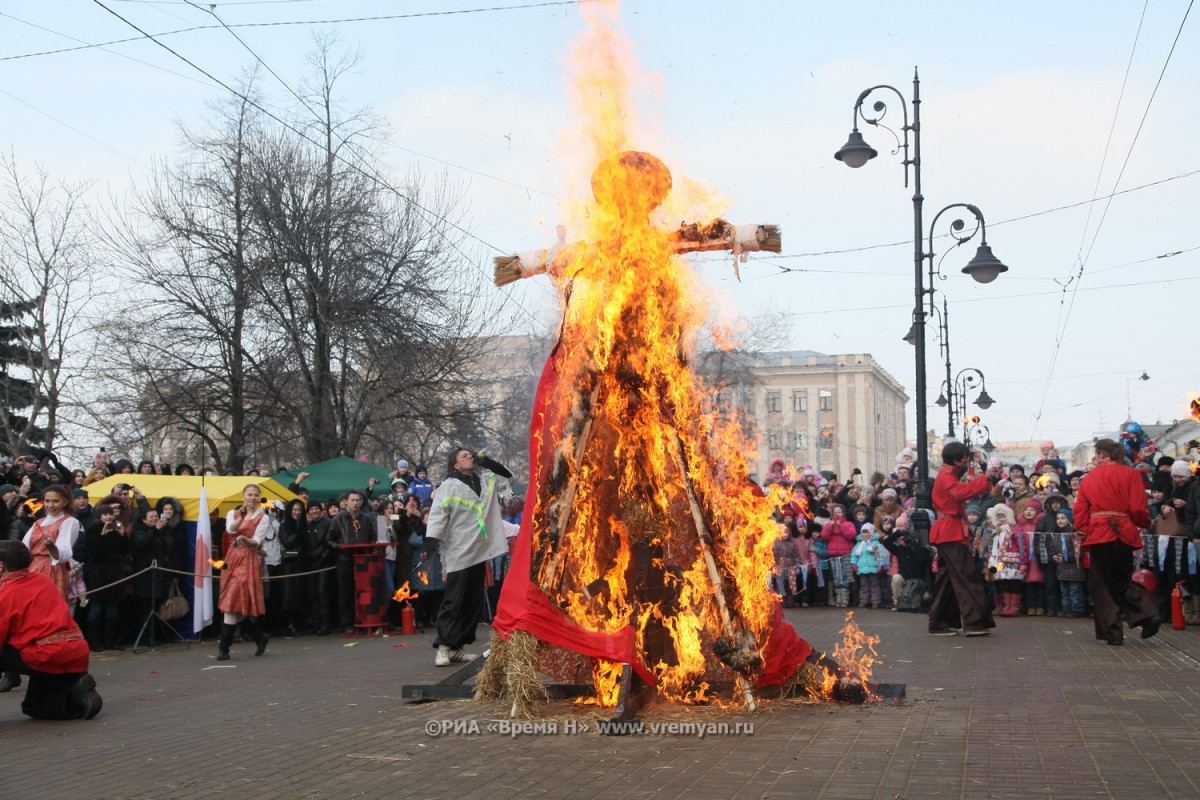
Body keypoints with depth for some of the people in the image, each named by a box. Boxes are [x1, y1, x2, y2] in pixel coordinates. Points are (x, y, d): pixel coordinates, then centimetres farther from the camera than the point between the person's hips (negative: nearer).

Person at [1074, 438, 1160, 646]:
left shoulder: (1088, 479, 8)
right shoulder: (1130, 474, 2)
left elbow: (1080, 510, 3)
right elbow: (1138, 508, -2)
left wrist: (1083, 532, 12)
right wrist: (1145, 523, 16)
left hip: (1098, 534, 0)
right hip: (1123, 533, 0)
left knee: (1103, 584, 6)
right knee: (1123, 579, 13)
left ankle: (1112, 632, 4)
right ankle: (1148, 614, -9)